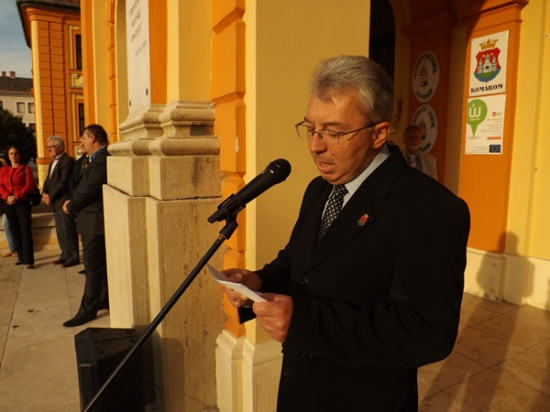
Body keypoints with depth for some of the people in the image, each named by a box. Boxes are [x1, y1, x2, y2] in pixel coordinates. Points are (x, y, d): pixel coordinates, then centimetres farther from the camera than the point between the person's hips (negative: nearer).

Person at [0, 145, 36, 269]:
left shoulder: (26, 169, 2)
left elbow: (29, 185, -8)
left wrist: (17, 196, -18)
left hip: (22, 203, -4)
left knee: (25, 231, -8)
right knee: (15, 231, 10)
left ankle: (29, 260, -9)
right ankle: (21, 257, 19)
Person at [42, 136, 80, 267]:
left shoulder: (67, 161, -13)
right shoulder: (53, 162, 20)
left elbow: (63, 182, -19)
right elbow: (48, 180, 19)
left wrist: (51, 197, -14)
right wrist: (44, 193, 1)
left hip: (64, 201, -9)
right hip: (56, 202, 9)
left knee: (68, 230, -3)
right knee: (60, 231, 14)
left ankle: (73, 257, 6)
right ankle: (65, 254, 23)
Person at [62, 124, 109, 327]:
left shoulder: (102, 160, -20)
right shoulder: (97, 159, 14)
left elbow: (89, 190, -23)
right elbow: (82, 186, 17)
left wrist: (70, 206, -8)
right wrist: (70, 200, 0)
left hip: (94, 221, -10)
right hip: (93, 220, 10)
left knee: (93, 267, -1)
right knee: (101, 265, 17)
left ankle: (88, 309, 8)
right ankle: (105, 299, 29)